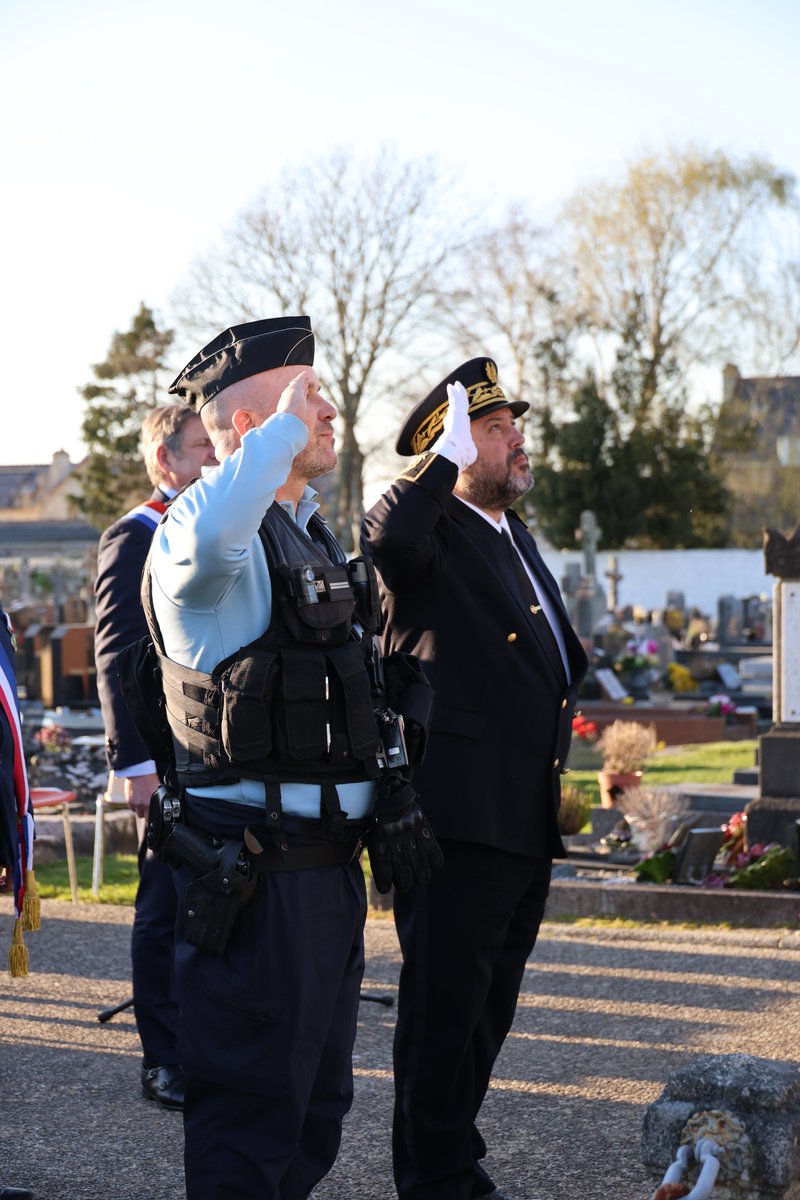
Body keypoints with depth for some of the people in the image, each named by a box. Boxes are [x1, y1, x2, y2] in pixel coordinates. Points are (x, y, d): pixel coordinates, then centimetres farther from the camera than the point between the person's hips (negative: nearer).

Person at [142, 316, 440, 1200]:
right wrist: (285, 428, -29)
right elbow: (206, 542, -41)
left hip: (331, 862, 9)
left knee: (318, 1102, 18)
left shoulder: (315, 537, 17)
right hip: (253, 874, -9)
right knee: (251, 1104, -4)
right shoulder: (213, 535, -14)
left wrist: (388, 798, 26)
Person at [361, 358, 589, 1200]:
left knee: (487, 1012, 18)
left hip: (526, 825, 9)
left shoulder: (515, 536, 20)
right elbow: (387, 538, -36)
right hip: (458, 817, -9)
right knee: (443, 1012, -2)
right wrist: (447, 458, -25)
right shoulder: (430, 533, -9)